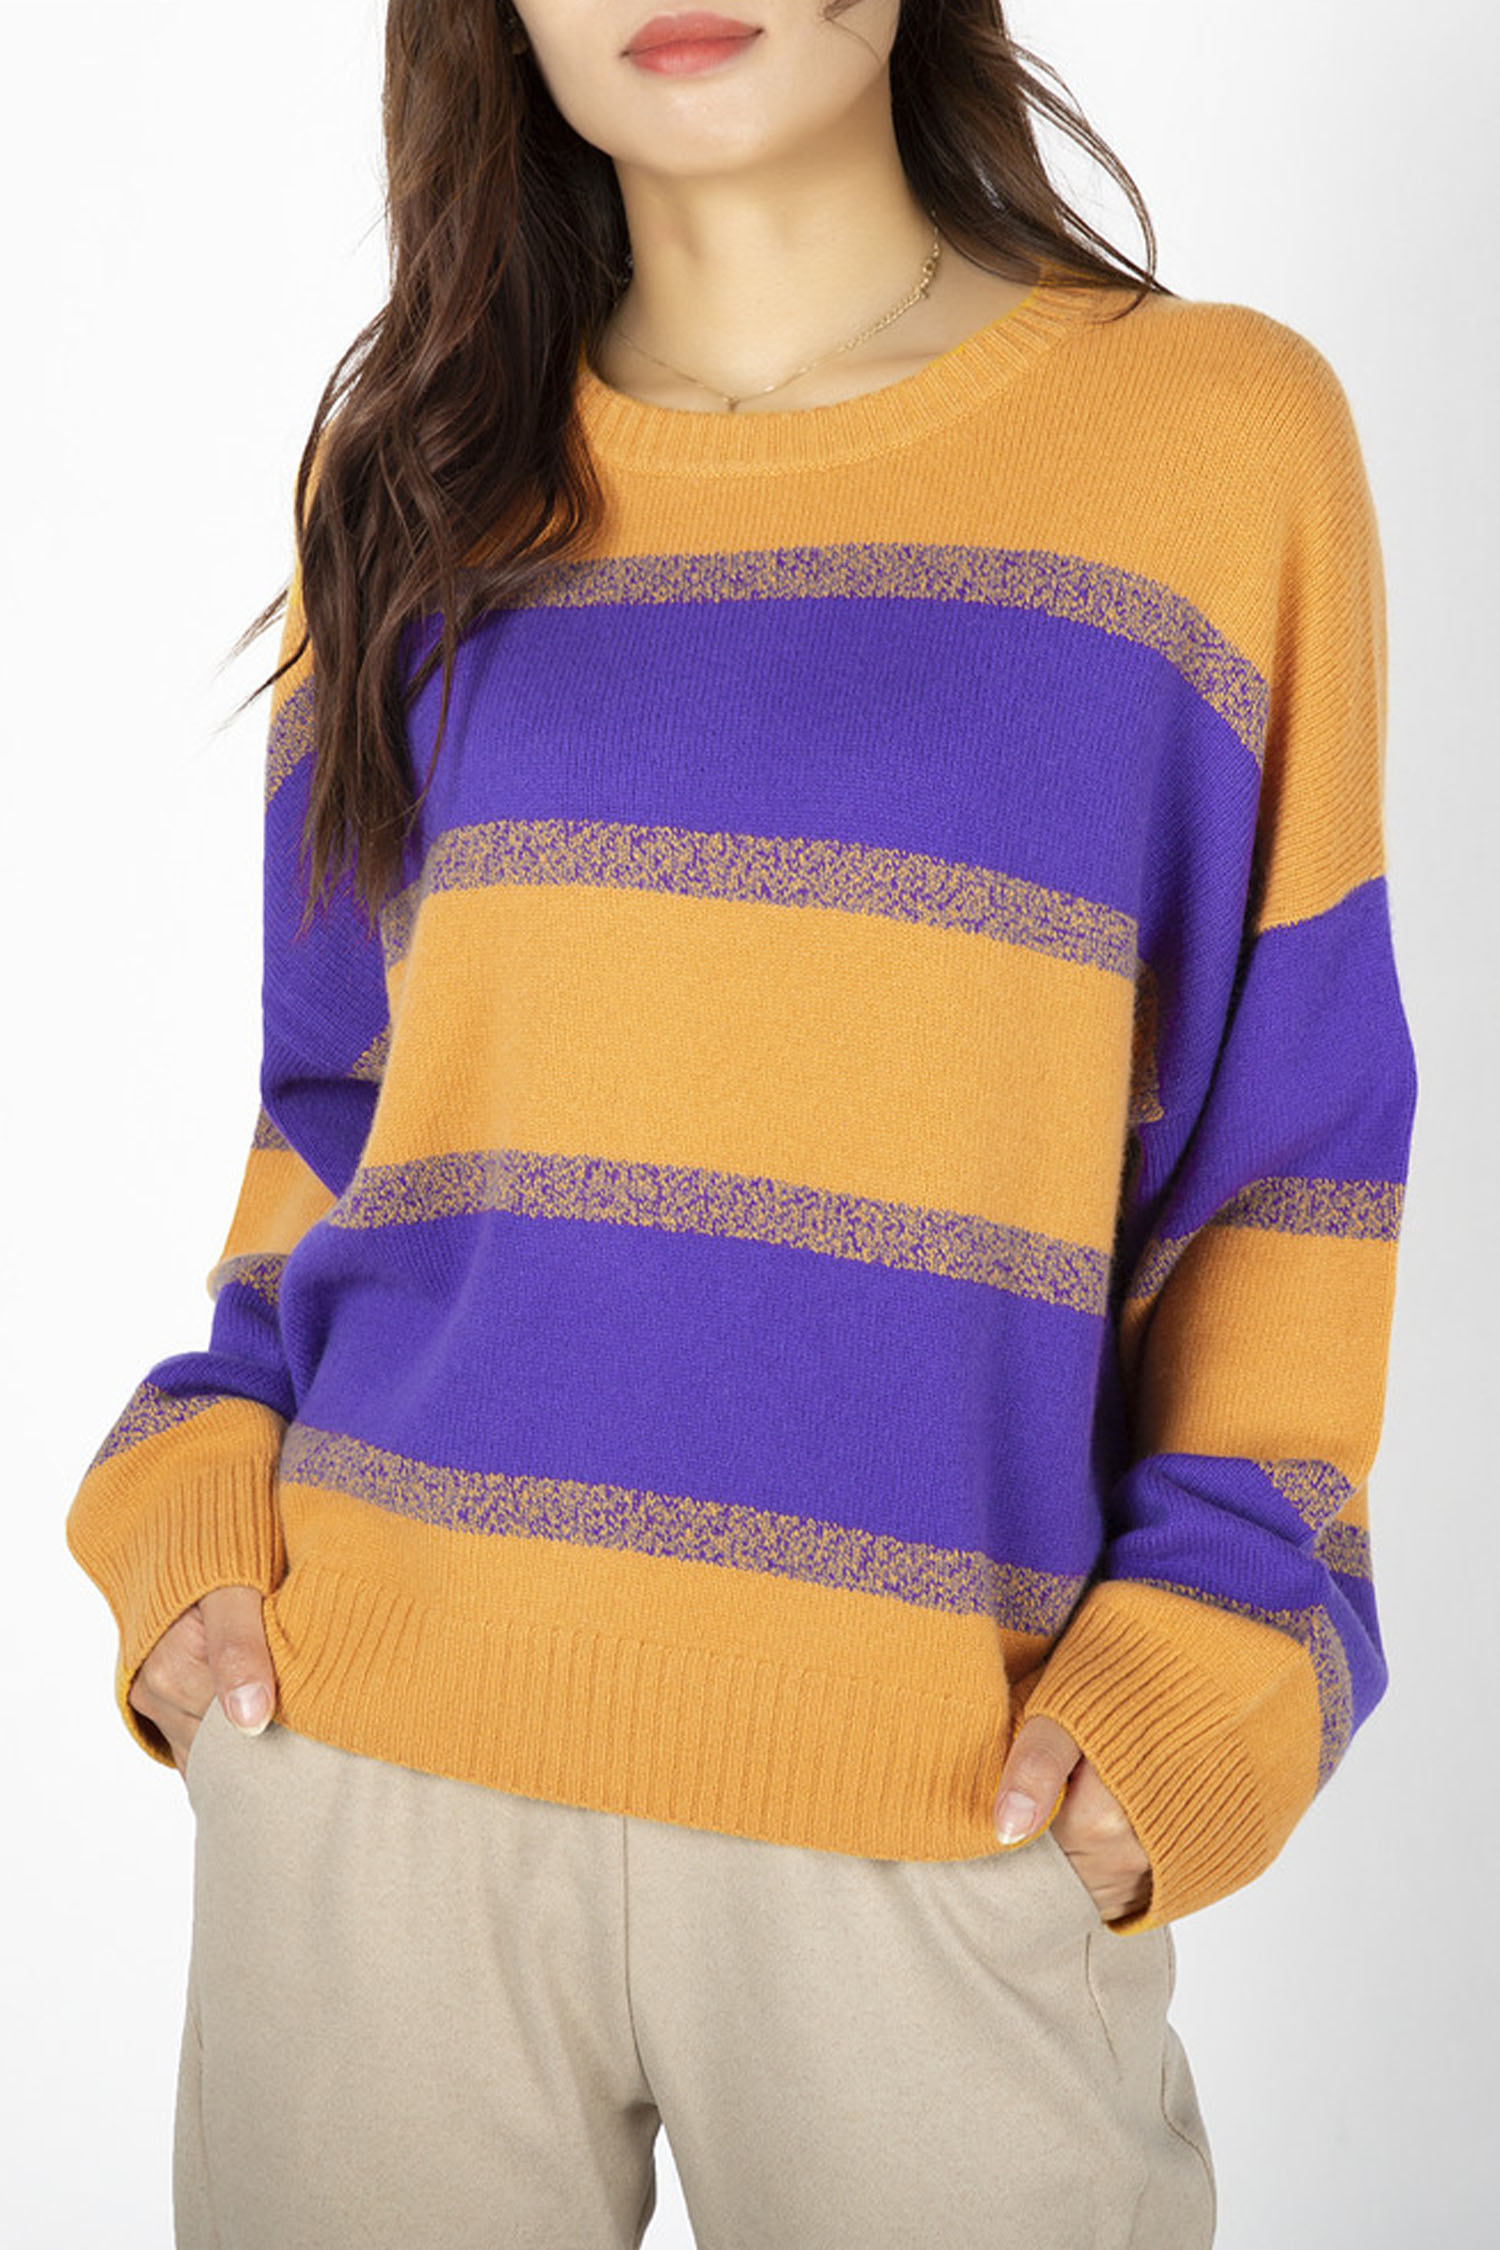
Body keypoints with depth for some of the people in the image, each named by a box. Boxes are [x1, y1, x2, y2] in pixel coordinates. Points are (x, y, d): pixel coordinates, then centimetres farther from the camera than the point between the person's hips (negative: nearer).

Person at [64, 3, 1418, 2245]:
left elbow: (1293, 1136, 3)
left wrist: (1206, 1667, -7)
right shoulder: (418, 469, 9)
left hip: (953, 1799, -2)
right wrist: (202, 1495, 0)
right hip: (365, 1748, 2)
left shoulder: (1220, 430, 1)